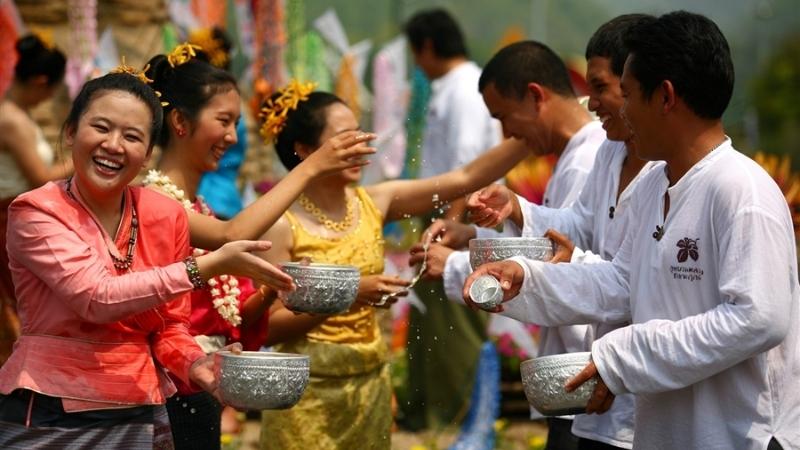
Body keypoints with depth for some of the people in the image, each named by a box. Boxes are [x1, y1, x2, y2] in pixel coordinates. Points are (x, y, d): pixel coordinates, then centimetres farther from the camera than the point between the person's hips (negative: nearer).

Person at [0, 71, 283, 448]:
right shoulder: (36, 212, -10)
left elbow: (169, 326, 10)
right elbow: (97, 297, -23)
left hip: (141, 417, 4)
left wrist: (195, 365, -11)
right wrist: (208, 266, -26)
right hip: (48, 418, -4)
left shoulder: (167, 216, 3)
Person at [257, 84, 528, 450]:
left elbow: (466, 179, -1)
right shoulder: (282, 225, -13)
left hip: (371, 386, 5)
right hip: (309, 393, -5)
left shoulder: (373, 203, 2)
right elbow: (269, 327, -16)